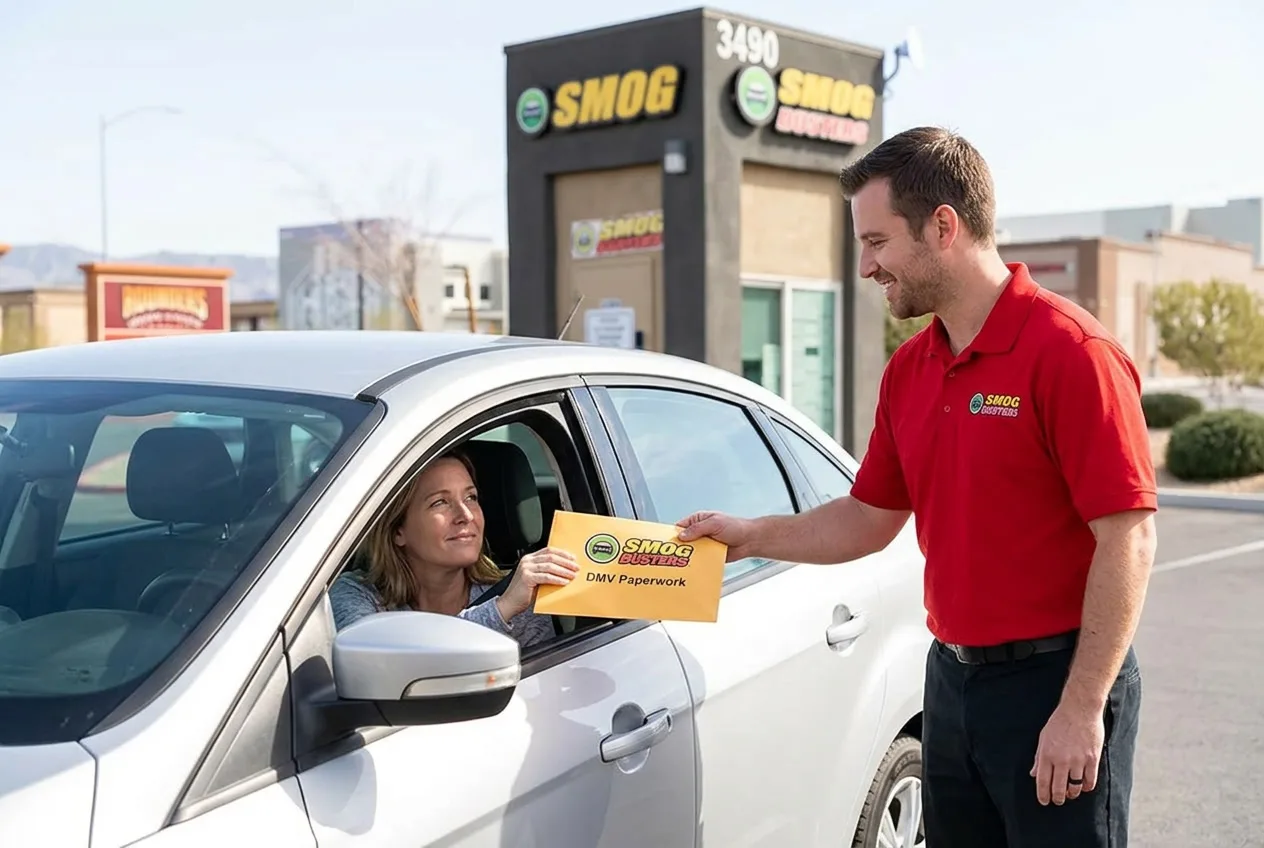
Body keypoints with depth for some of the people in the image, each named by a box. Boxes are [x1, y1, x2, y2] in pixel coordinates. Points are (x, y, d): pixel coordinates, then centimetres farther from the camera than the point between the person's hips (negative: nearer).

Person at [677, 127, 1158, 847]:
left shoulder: (1069, 350, -16)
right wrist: (753, 536, 9)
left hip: (1056, 683, -7)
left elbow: (1129, 538, -18)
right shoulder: (909, 370, 8)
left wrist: (1083, 709, -19)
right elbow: (870, 519, 17)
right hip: (952, 679, 7)